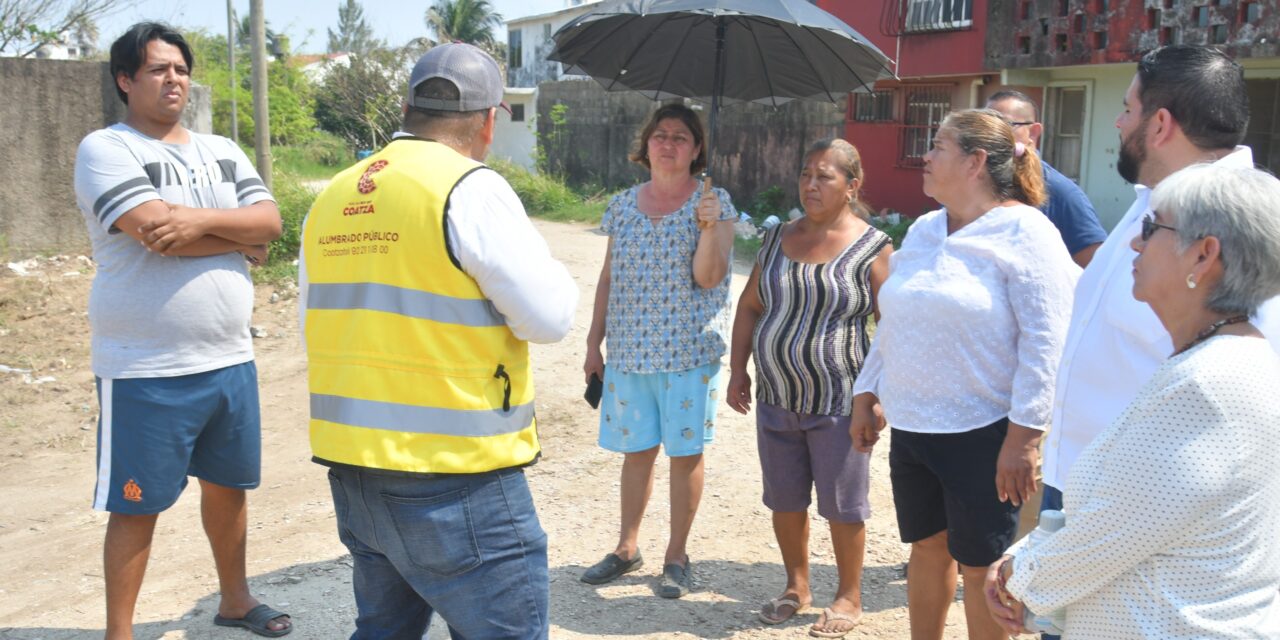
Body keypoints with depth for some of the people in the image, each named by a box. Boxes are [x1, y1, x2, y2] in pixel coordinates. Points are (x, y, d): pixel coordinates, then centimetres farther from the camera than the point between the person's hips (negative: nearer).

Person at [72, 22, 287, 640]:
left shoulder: (223, 151, 12)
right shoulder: (105, 149, -6)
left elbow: (270, 220, -2)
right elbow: (156, 231, -21)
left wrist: (201, 220, -19)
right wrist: (241, 242, -7)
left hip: (230, 359, 6)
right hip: (146, 372, -6)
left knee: (229, 484, 19)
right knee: (136, 506, 3)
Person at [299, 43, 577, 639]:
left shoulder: (331, 198, 8)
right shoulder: (471, 189, -13)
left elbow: (316, 331, 15)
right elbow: (547, 318, -11)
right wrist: (551, 270, 7)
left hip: (350, 463, 7)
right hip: (453, 477, -7)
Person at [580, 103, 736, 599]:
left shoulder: (713, 202, -2)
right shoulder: (623, 205, 9)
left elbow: (708, 278, -10)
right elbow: (608, 278, 12)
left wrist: (708, 226, -24)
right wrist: (594, 344, 10)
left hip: (689, 352, -3)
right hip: (629, 350, 3)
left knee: (685, 452, 4)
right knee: (636, 450, 12)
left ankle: (677, 556, 18)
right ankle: (627, 548, 25)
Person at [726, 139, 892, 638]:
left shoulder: (872, 248, -8)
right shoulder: (777, 238, 7)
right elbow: (749, 307, 13)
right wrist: (738, 370, 8)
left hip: (838, 403, -5)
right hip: (776, 398, 5)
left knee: (841, 505, 6)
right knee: (784, 500, 14)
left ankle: (849, 597, 25)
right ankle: (797, 586, 34)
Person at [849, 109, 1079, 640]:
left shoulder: (1024, 232, -12)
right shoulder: (923, 231, 11)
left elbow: (1045, 342, -17)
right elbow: (892, 323, 18)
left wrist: (1023, 436, -20)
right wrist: (866, 395, 16)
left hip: (981, 434, -7)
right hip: (911, 426, 7)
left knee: (979, 565, 6)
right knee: (927, 548, 18)